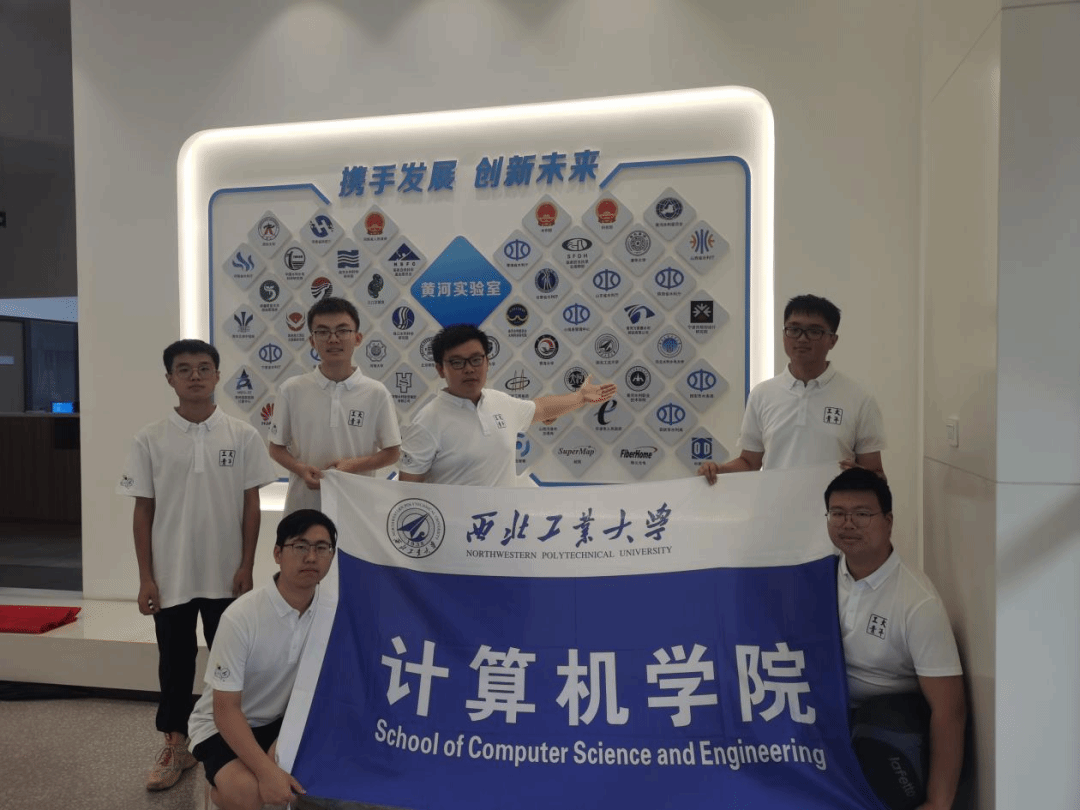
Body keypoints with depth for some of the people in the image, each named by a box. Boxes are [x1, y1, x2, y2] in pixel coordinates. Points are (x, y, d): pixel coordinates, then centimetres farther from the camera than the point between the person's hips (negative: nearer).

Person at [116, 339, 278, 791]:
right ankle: (175, 745, 31)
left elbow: (251, 505, -1)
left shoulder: (243, 436, -4)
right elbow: (143, 511, 0)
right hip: (171, 576, 1)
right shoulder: (150, 440, -3)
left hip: (226, 575, 0)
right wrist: (145, 578, -2)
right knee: (175, 661, 14)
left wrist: (246, 566, -4)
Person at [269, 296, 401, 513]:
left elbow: (391, 452, 2)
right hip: (303, 506, 1)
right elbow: (276, 447, 7)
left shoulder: (376, 393, -3)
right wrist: (301, 469, -12)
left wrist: (354, 465, -14)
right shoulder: (292, 390, -1)